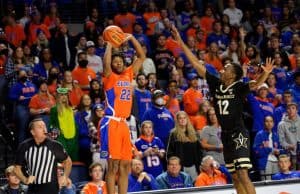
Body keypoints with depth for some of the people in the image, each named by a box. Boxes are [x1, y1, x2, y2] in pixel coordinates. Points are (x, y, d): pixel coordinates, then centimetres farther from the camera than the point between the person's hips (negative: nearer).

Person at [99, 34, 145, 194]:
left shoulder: (128, 74, 15)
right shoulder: (109, 77, -2)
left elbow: (141, 57, 20)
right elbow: (106, 62, -23)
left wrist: (132, 39, 11)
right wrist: (109, 44, -12)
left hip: (124, 123, 7)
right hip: (111, 123, -7)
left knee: (125, 166, 7)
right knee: (113, 166, -7)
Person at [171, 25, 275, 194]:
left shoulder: (238, 88, -10)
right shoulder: (216, 84, 5)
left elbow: (256, 85, -28)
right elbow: (197, 64, 5)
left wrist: (266, 73, -49)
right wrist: (181, 43, 4)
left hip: (239, 134, -7)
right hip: (226, 135, 7)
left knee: (243, 175, -16)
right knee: (235, 177, 10)